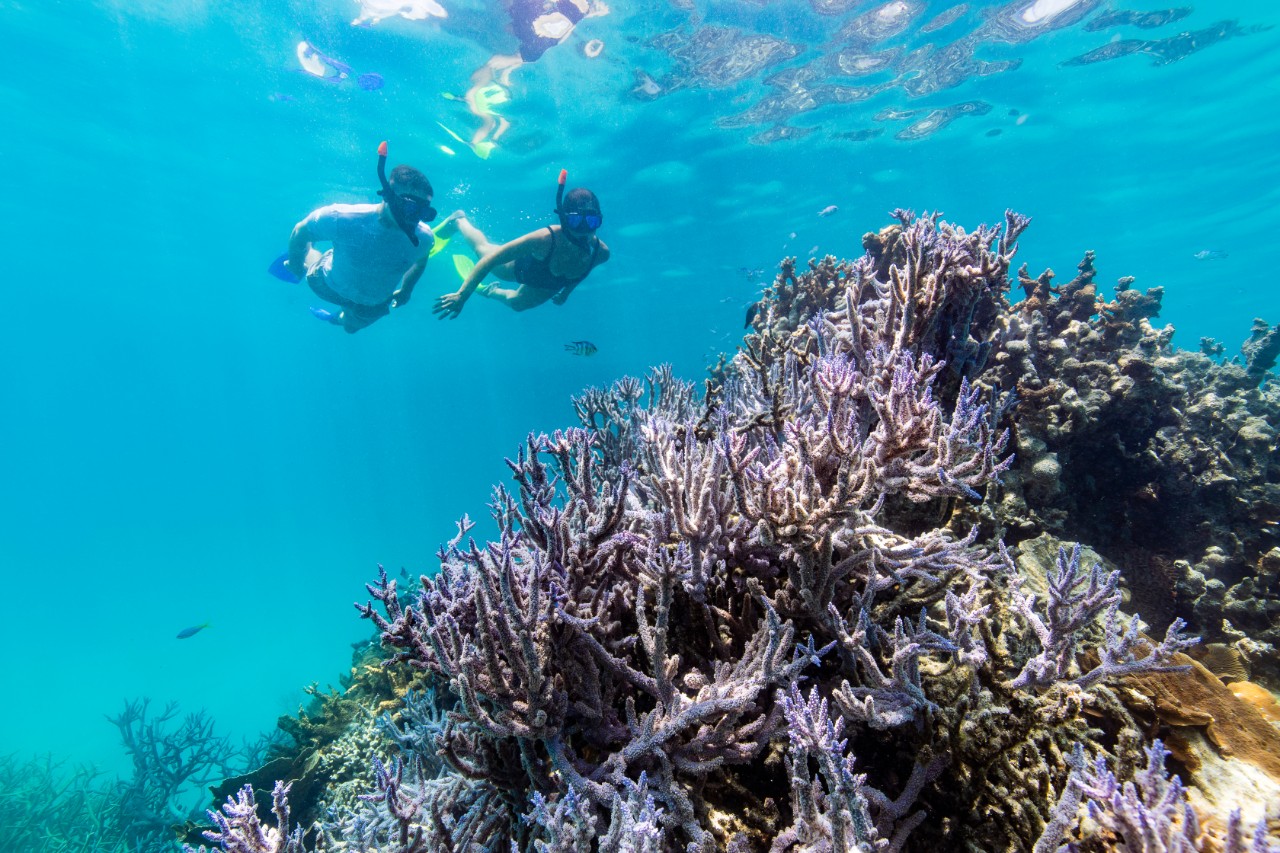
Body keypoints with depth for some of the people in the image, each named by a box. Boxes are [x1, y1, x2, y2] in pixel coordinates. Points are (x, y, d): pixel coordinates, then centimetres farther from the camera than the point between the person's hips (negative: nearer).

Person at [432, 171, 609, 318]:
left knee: (517, 303, 32)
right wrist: (462, 295, -43)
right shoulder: (545, 239, -48)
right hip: (524, 266, -4)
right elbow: (491, 259, -41)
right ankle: (458, 220, 55)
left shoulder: (601, 252, -37)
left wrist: (566, 292, 6)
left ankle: (493, 292, 62)